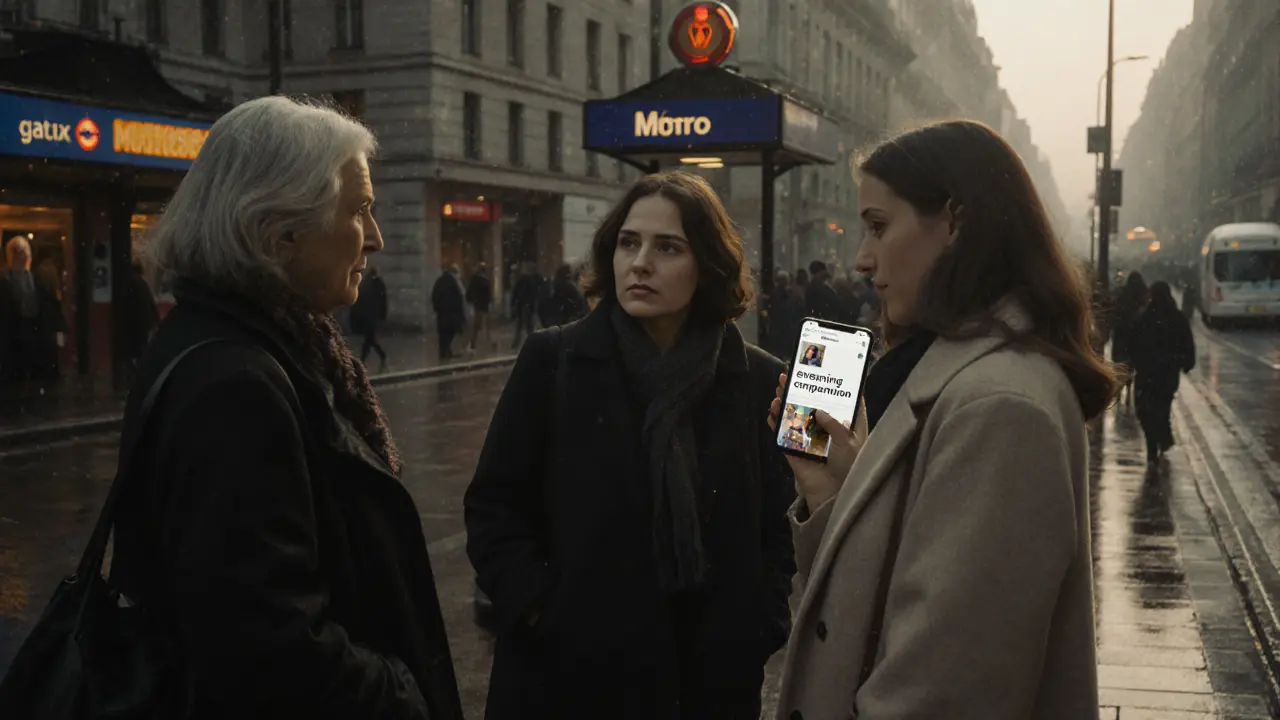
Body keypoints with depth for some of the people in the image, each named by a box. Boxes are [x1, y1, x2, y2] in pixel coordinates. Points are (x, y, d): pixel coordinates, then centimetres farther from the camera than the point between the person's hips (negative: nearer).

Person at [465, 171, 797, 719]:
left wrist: (759, 623, -5)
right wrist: (535, 607, -11)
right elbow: (493, 504, -1)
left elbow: (779, 523, 5)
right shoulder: (551, 360, -3)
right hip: (570, 666, -1)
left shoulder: (759, 380, 0)